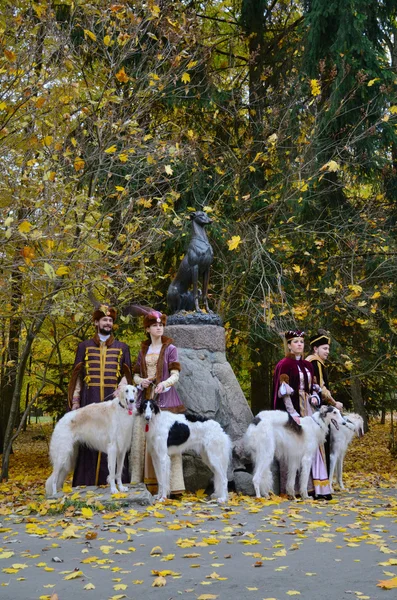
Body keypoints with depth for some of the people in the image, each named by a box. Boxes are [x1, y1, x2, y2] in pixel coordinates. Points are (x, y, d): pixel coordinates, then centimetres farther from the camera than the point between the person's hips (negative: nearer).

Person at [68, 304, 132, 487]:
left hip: (113, 400, 0)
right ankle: (88, 484, 3)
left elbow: (125, 375, 7)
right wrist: (75, 402, 0)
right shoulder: (84, 346, 11)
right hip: (90, 400, 0)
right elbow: (78, 376, 9)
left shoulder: (122, 347, 13)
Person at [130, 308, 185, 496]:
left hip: (164, 399, -4)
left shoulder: (170, 349, 4)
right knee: (142, 440, -1)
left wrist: (164, 383, -23)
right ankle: (144, 484, 4)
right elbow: (135, 375, 17)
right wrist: (141, 381, -5)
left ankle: (170, 486, -7)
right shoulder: (143, 350, 16)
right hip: (144, 399, 4)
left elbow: (175, 375, -3)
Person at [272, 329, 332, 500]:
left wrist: (314, 397, -1)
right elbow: (284, 392, -12)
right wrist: (293, 413, -19)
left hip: (308, 409, 7)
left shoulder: (307, 365, 14)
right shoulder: (284, 365, -7)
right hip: (293, 409, -7)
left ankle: (316, 486, 7)